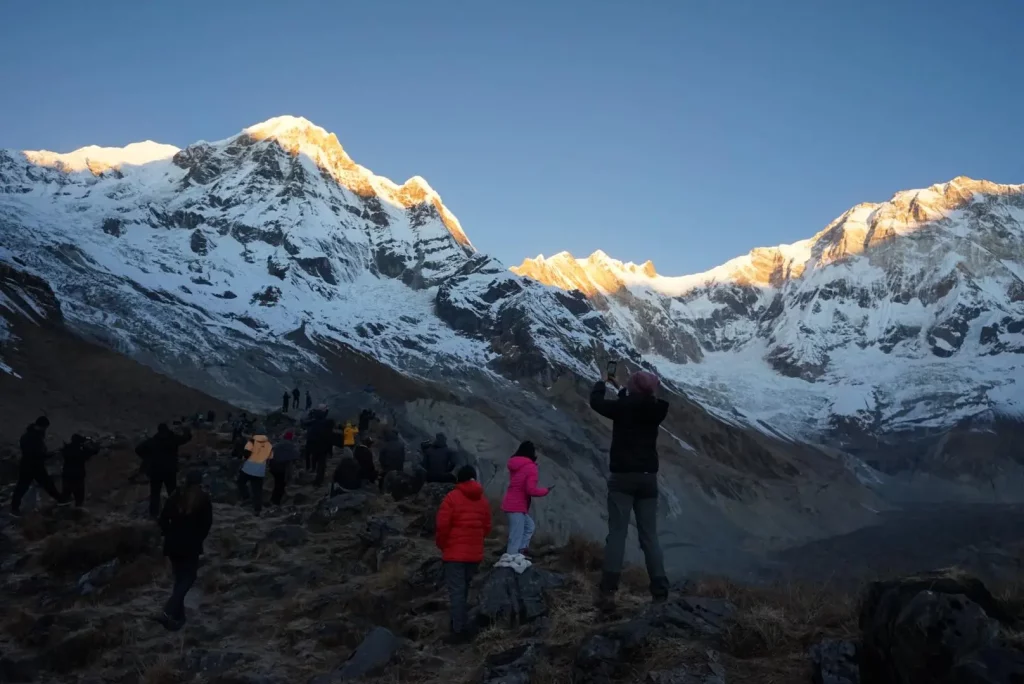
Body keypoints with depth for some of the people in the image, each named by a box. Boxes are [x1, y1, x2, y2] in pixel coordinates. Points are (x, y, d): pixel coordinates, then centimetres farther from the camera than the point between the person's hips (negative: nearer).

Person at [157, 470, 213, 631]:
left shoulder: (175, 497, 4)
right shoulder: (203, 499, -5)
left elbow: (163, 519, 2)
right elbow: (207, 523, -5)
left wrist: (168, 535, 14)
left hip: (173, 543, 4)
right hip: (191, 545, -4)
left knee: (179, 578, 17)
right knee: (187, 578, 3)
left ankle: (178, 615, 21)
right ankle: (169, 612, -16)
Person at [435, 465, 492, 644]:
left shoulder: (452, 497, -9)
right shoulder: (482, 500, 8)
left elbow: (442, 525, -13)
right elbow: (486, 527, 10)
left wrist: (442, 545, 3)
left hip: (455, 552, -6)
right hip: (474, 553, 6)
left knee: (456, 591, -3)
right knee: (464, 590, 17)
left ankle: (459, 631, -5)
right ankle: (462, 627, 23)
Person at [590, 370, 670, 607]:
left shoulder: (623, 407, -9)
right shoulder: (656, 410, 4)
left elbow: (596, 401, 6)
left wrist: (602, 383, 25)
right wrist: (620, 388, 34)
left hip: (623, 476, -4)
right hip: (648, 478, 4)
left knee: (617, 533, -6)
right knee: (649, 536, 7)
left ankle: (608, 591, -13)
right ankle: (660, 592, 2)